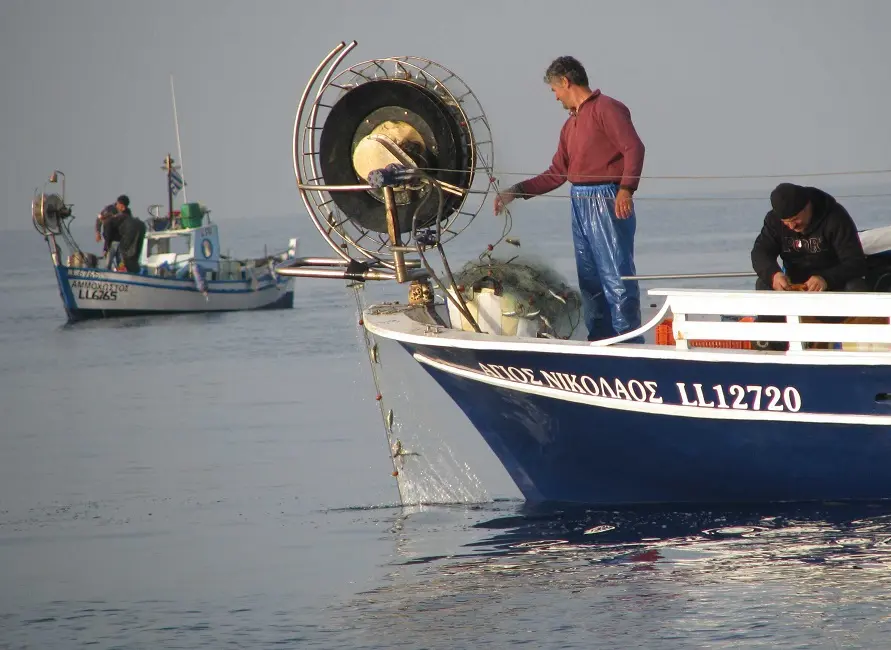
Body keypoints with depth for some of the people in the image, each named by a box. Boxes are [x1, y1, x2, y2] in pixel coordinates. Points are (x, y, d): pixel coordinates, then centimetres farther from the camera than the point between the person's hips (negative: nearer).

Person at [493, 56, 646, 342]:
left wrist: (626, 189, -29)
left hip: (608, 202, -9)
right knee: (589, 280, 9)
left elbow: (634, 148, -16)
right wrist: (515, 192, 16)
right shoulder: (571, 124, 22)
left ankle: (629, 342, -11)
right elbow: (557, 174, 23)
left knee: (617, 276, -10)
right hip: (580, 205, 9)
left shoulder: (607, 109, -5)